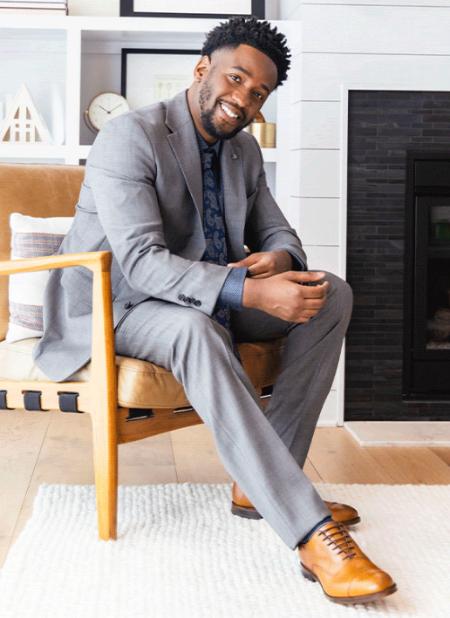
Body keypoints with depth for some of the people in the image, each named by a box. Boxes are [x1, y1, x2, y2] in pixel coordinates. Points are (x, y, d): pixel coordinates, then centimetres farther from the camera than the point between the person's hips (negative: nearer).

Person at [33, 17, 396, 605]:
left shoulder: (244, 148, 7)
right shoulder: (129, 137, -18)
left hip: (212, 300, 8)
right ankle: (312, 532, -42)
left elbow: (278, 233, 10)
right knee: (195, 328, -41)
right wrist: (252, 292, -40)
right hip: (118, 307, -8)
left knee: (332, 294, -8)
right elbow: (141, 264, -29)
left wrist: (280, 260, -18)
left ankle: (263, 483, -14)